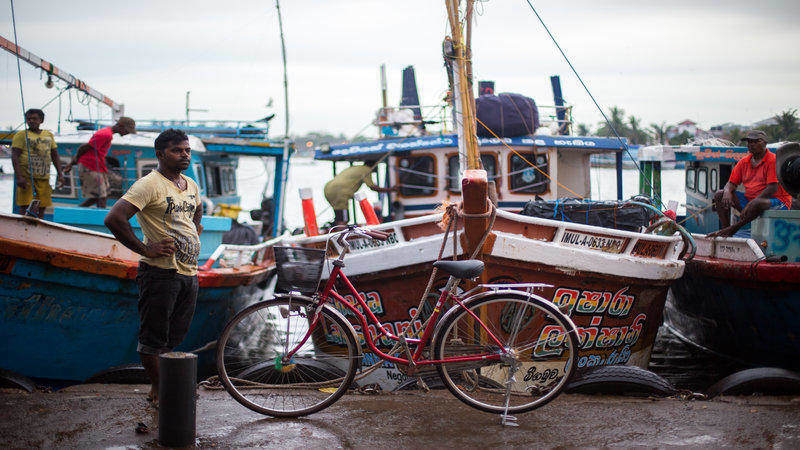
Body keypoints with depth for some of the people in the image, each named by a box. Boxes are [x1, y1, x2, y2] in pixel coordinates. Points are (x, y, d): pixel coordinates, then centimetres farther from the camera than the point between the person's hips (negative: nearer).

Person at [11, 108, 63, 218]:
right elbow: (14, 157, -7)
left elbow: (55, 156, 20)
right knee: (25, 208, -8)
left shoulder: (49, 135, 16)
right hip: (26, 177, -4)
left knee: (41, 208, 3)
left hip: (43, 177, 4)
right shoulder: (21, 135, 0)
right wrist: (19, 177, -18)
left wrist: (59, 174, 9)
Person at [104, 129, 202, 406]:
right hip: (160, 272, -7)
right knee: (154, 336, 0)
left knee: (175, 336, 14)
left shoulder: (191, 185, 14)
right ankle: (157, 387, 13)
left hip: (189, 273, 7)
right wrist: (145, 249, -18)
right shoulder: (149, 184, -12)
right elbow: (114, 219, -22)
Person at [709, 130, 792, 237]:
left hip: (777, 201, -7)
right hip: (750, 200, 7)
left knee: (757, 203, -41)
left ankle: (731, 229, -30)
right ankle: (725, 229, -18)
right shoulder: (744, 162, 11)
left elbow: (773, 188, -19)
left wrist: (752, 203, -25)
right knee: (719, 195, -4)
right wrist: (727, 192, -14)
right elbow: (731, 183, 12)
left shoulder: (773, 160, -11)